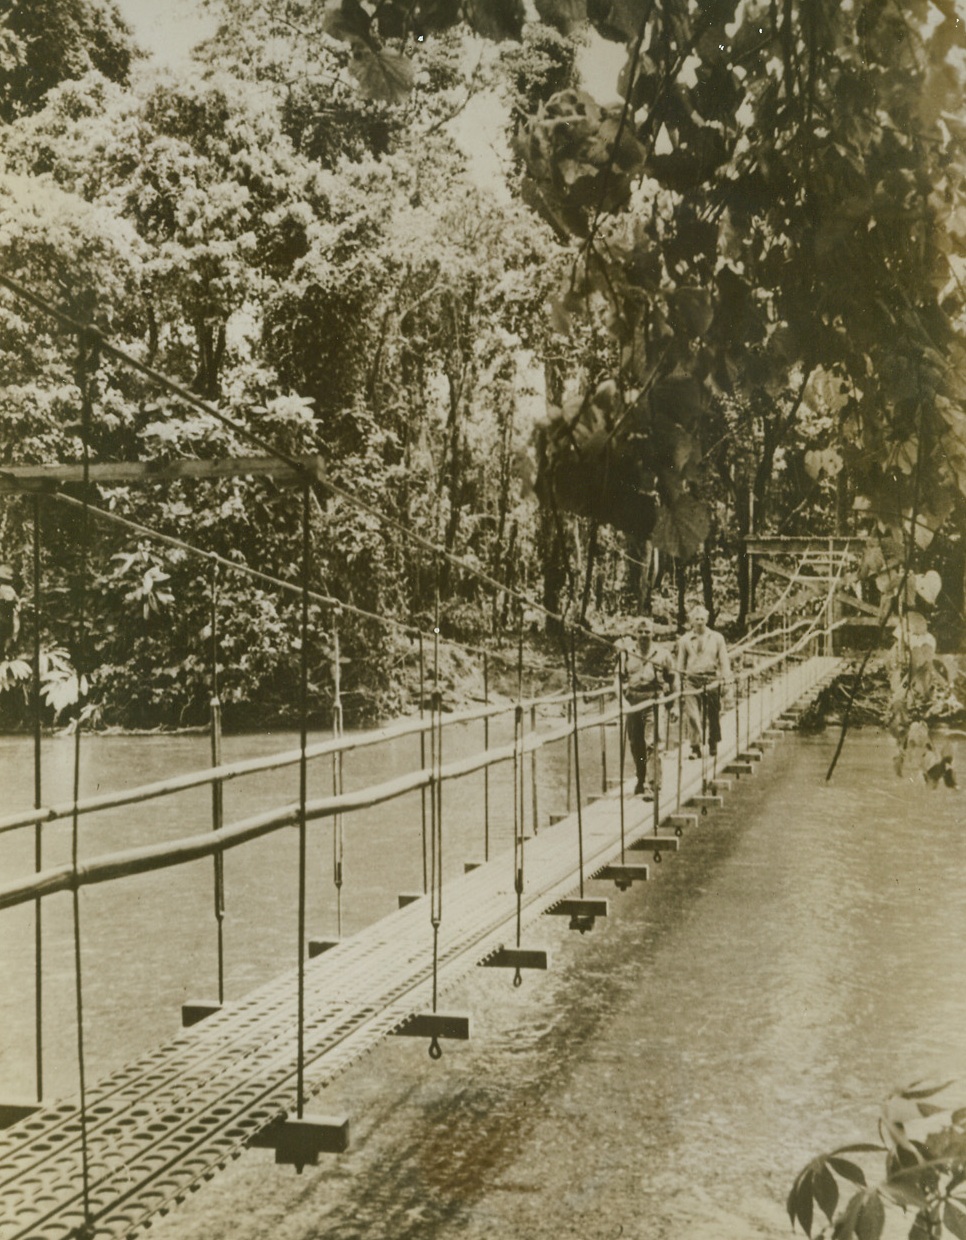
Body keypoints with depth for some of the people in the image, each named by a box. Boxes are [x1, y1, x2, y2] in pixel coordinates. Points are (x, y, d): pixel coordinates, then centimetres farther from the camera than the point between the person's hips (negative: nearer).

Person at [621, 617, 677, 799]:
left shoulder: (662, 654, 5)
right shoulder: (628, 654, 10)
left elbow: (672, 678, 11)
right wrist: (622, 690, 2)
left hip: (654, 703, -3)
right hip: (633, 702, 3)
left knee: (652, 744, -12)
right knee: (636, 745, 9)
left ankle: (650, 785, -12)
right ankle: (641, 780, 27)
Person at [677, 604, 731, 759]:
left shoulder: (717, 638, 6)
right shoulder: (685, 640, 6)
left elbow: (724, 659, 6)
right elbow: (680, 663, 10)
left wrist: (726, 678, -5)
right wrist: (679, 683, 6)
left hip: (711, 680, 1)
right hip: (692, 680, 0)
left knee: (713, 714, 8)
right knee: (692, 715, -10)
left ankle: (713, 745, 24)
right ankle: (695, 747, -6)